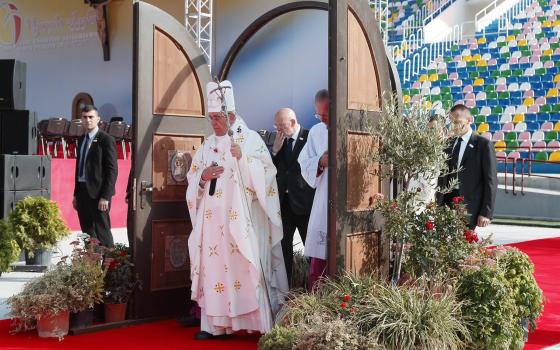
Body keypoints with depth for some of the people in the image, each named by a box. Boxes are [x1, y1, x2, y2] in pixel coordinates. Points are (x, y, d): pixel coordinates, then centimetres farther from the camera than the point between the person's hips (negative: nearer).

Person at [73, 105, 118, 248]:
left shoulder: (106, 140, -8)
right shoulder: (81, 140, 15)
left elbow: (112, 170, -11)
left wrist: (105, 197, -16)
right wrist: (76, 194, 14)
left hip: (98, 193, -7)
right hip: (82, 191, 7)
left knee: (102, 232, -4)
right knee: (87, 232, 10)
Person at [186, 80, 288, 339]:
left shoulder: (250, 139, 0)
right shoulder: (208, 144, 15)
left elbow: (265, 174, -9)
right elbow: (192, 179, 16)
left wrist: (242, 158, -23)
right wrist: (203, 177, -6)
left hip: (241, 218, -5)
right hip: (213, 219, 5)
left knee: (246, 267, -8)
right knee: (213, 266, 2)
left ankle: (261, 324, -3)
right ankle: (215, 324, 6)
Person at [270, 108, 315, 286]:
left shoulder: (310, 138, -9)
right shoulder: (279, 140, 9)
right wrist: (275, 150, -6)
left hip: (304, 200, -5)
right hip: (283, 201, 5)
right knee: (283, 245, 7)